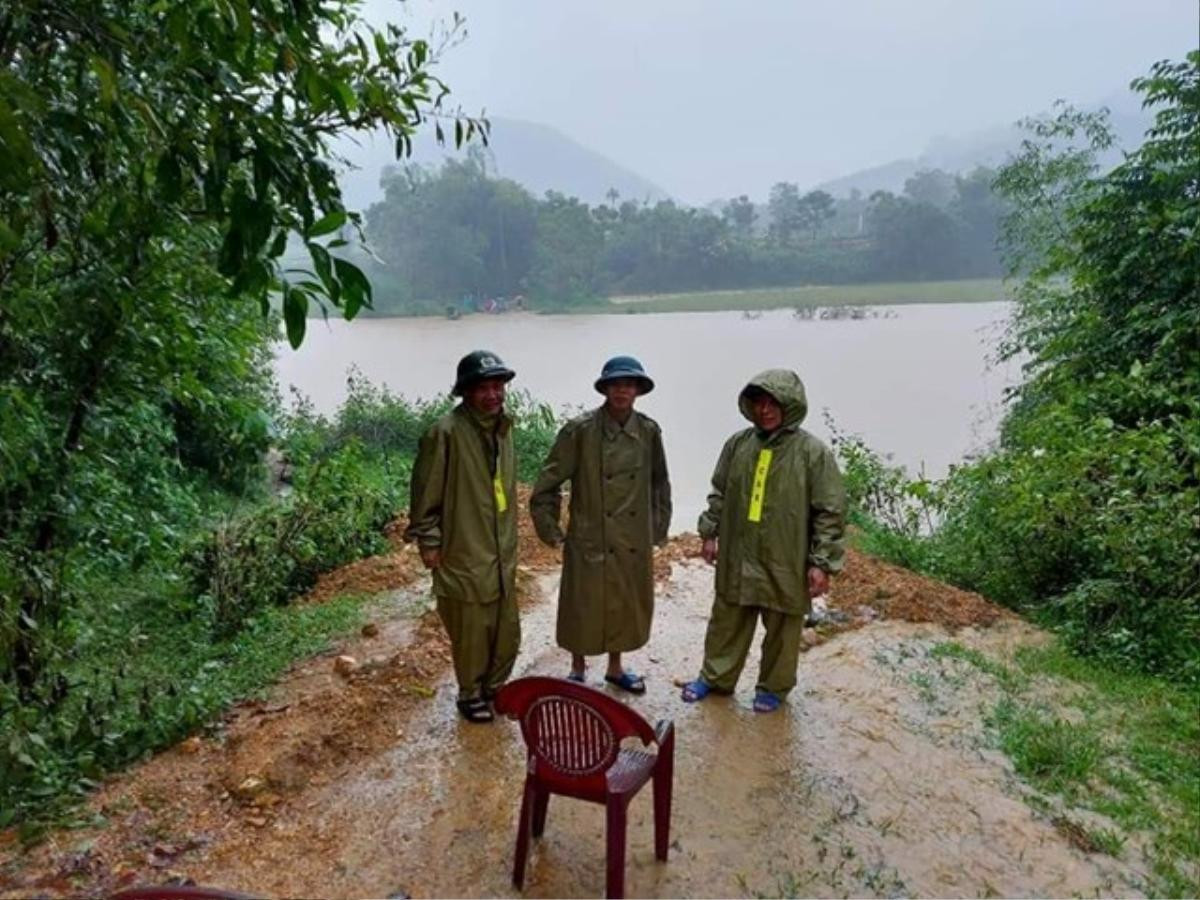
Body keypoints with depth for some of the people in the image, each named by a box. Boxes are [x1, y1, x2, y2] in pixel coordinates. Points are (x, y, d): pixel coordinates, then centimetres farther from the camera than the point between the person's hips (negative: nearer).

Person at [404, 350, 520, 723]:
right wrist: (428, 541, -10)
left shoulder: (503, 426, 5)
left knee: (507, 631, 16)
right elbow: (425, 492, -13)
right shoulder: (446, 431, -18)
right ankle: (470, 695, 31)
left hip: (502, 553, 7)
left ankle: (494, 688, 38)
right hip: (464, 554, -7)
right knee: (470, 633, 8)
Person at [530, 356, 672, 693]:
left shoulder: (649, 431, -1)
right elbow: (549, 482, -7)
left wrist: (659, 527, 12)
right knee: (584, 607, 8)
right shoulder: (580, 430, -13)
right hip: (590, 539, -3)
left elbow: (660, 483, 12)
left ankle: (615, 667, 36)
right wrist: (550, 529, -6)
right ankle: (578, 670, 30)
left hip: (635, 540, 4)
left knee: (627, 605, 15)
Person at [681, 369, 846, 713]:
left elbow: (831, 512, -10)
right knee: (727, 622, 16)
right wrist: (709, 532, 9)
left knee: (782, 630, 12)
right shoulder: (737, 444, 2)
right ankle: (715, 677, 35)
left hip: (786, 563, -3)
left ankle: (773, 687, 33)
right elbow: (719, 494, 13)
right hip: (736, 557, 3)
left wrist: (822, 563, -12)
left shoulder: (813, 451, -11)